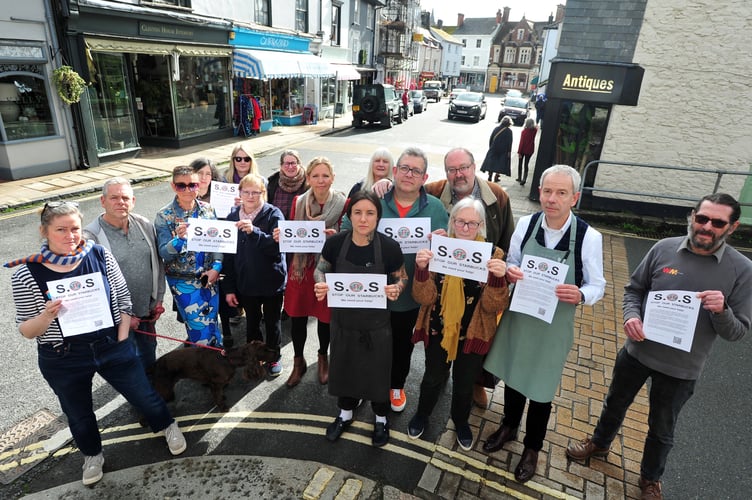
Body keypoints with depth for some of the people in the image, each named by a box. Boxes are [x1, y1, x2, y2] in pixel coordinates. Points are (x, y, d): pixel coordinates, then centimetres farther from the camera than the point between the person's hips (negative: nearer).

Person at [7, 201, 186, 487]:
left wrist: (122, 339, -4)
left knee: (144, 395, 14)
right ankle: (92, 455, 52)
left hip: (112, 348, 0)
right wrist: (47, 316, -28)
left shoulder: (100, 255, -10)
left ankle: (167, 427, 44)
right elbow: (26, 331, -7)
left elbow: (123, 297, -1)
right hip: (63, 361, 0)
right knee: (79, 416, 22)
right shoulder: (26, 275, -13)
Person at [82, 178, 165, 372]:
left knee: (149, 353, 25)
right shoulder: (91, 237, -17)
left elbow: (158, 264, 7)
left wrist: (159, 299, 6)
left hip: (148, 311, 5)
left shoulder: (145, 225, -2)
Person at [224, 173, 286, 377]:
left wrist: (254, 232, -35)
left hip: (271, 281, -3)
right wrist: (229, 287, 1)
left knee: (272, 322, 15)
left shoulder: (273, 214, -12)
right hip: (245, 282, 3)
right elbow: (227, 254, 2)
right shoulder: (233, 216, -1)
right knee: (251, 322, 20)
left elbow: (278, 246, -22)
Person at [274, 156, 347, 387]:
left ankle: (323, 357, 42)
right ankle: (298, 361, 35)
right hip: (301, 268, 2)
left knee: (326, 316, 13)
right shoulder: (299, 202, 0)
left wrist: (335, 237, -26)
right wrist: (282, 236, -15)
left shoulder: (343, 204, -11)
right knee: (297, 317, 9)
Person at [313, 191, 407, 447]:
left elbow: (402, 277, -3)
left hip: (376, 324, -2)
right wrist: (320, 284, -20)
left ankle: (381, 418, 43)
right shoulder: (335, 243, -14)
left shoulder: (390, 247, -18)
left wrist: (396, 288, -25)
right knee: (343, 367, 21)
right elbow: (320, 269, 2)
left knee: (377, 370, 14)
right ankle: (345, 413, 49)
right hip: (343, 321, 2)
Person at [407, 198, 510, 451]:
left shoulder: (493, 254, -12)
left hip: (473, 334, 0)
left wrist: (498, 278, -33)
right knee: (433, 378, 18)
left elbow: (494, 306, -15)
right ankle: (422, 414, 49)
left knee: (464, 384, 19)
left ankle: (461, 422, 49)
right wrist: (422, 269, -32)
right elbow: (424, 298, -14)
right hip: (438, 330, 0)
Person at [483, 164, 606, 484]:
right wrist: (509, 272, -21)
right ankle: (509, 426, 52)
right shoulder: (525, 224, -10)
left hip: (553, 325, -2)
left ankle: (532, 447, 44)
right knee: (512, 376, 22)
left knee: (540, 389, 15)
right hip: (517, 316, 3)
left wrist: (580, 296, -31)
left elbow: (597, 285, -9)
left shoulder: (589, 237, -18)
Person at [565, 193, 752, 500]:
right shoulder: (664, 248, -11)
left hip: (681, 368, -1)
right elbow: (633, 289, 0)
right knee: (615, 404, 24)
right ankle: (599, 443, 53)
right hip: (637, 351, 1)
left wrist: (721, 310, -30)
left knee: (662, 429, 21)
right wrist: (631, 316, -18)